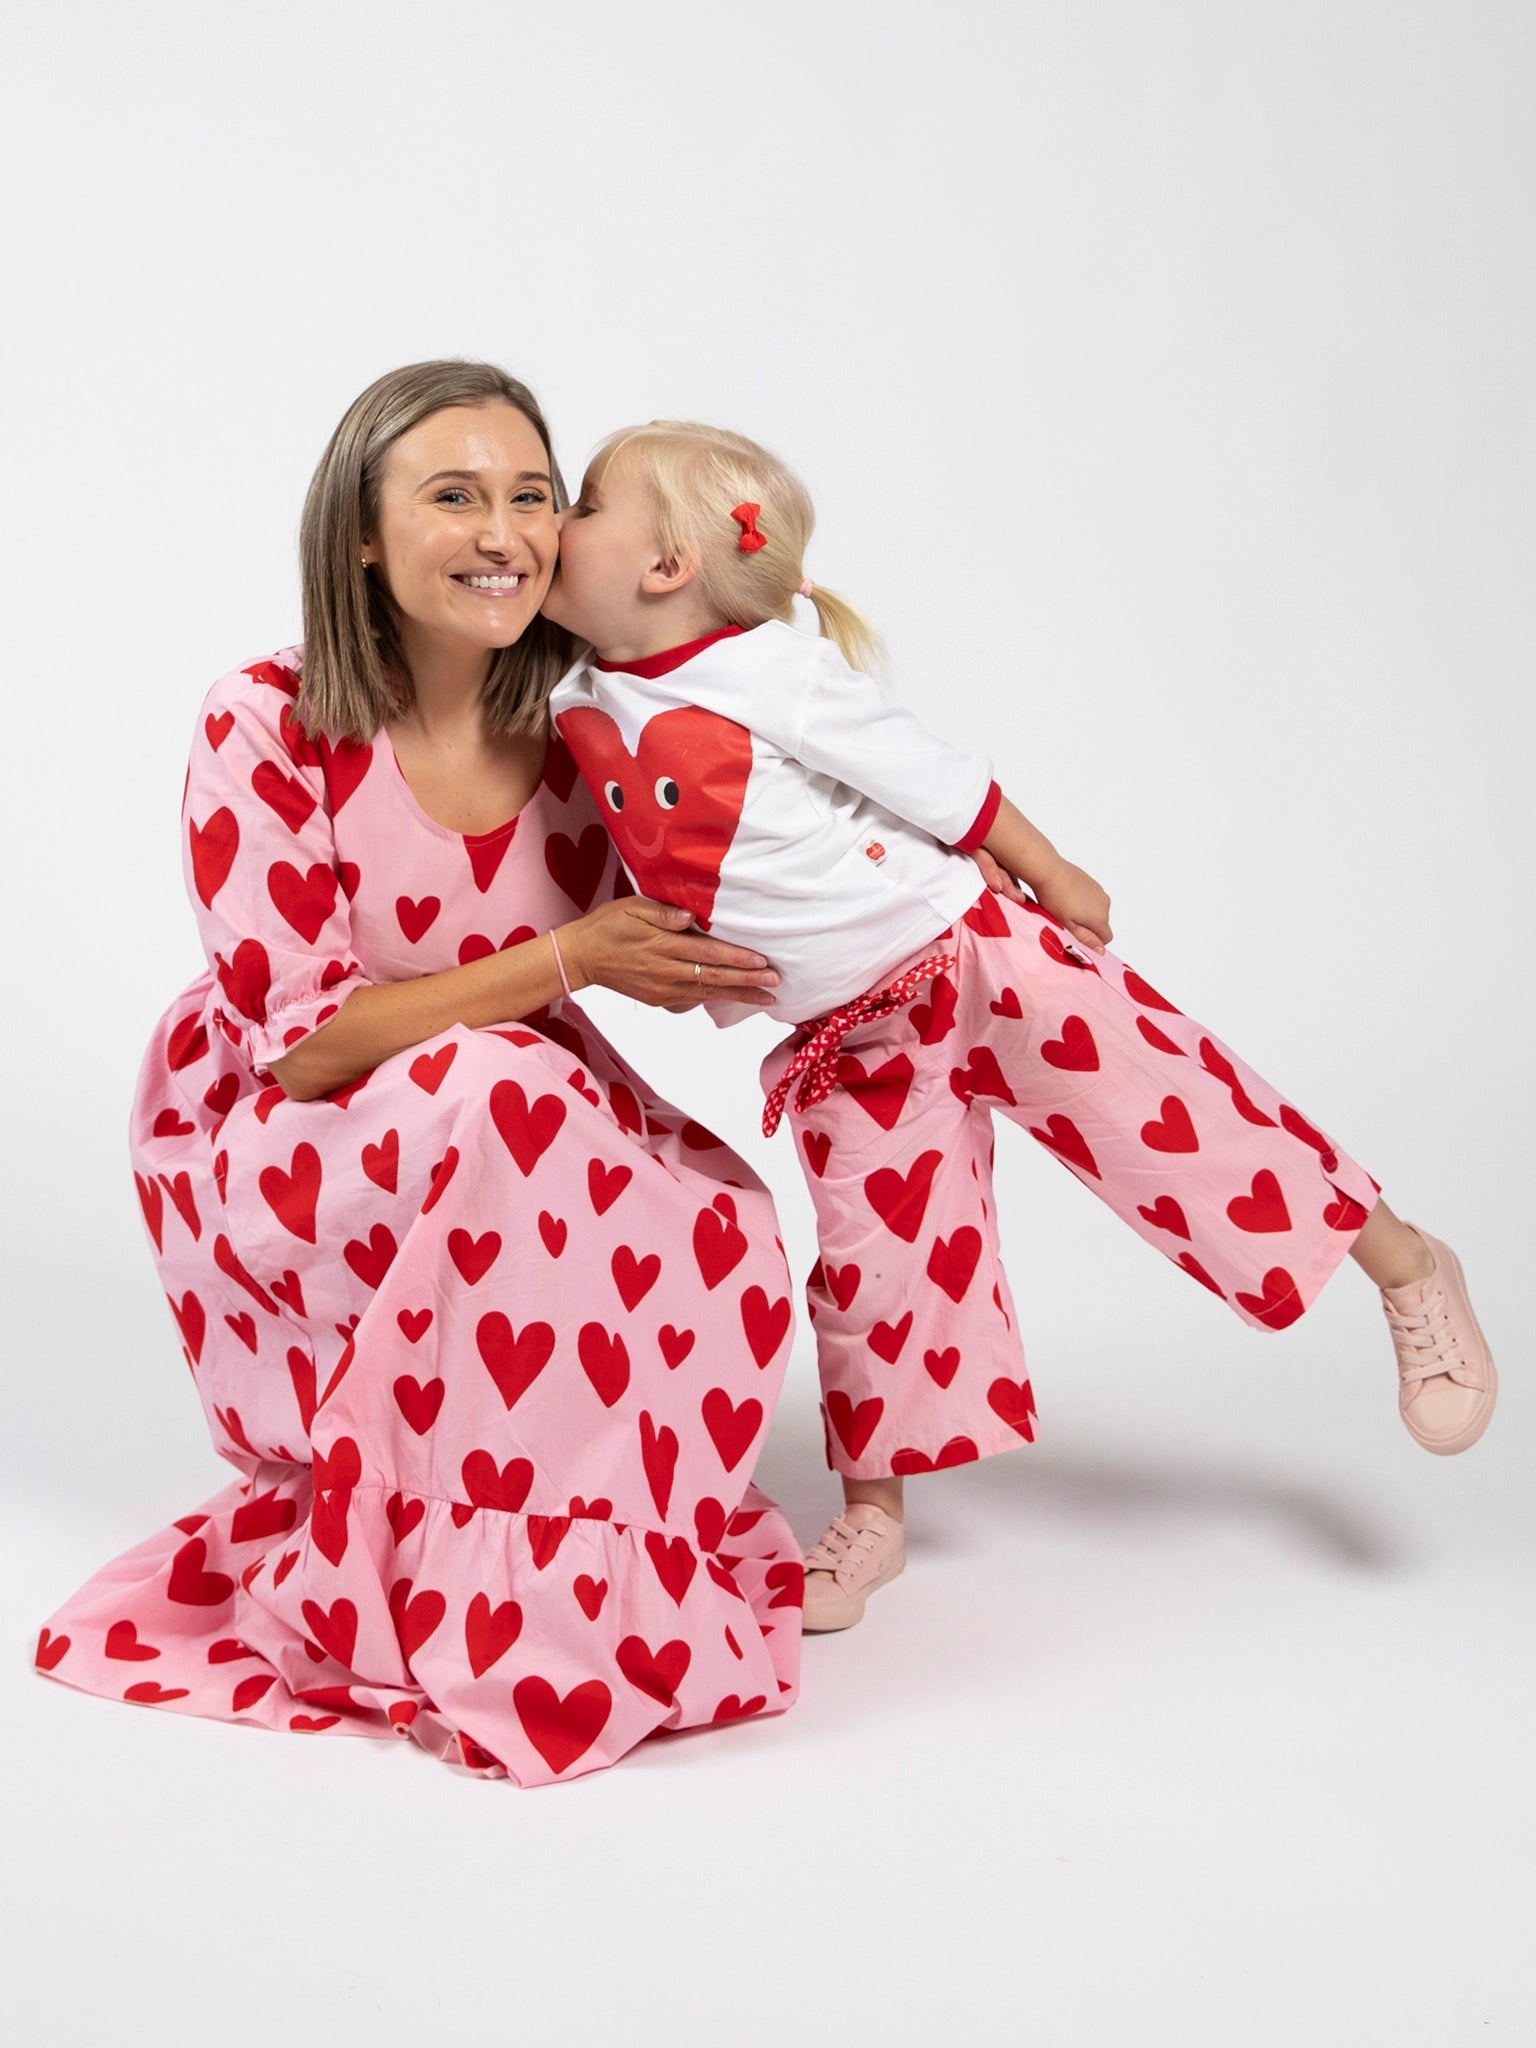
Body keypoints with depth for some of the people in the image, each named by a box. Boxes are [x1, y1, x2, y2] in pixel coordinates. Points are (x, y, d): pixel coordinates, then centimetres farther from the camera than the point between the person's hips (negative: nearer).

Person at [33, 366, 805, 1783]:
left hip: (516, 1147, 4)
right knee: (496, 1095, -36)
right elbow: (301, 1041, -21)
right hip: (272, 1158, -4)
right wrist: (564, 961, -25)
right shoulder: (268, 726, -19)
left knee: (718, 1225, -25)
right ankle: (502, 1611, -21)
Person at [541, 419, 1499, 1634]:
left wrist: (1048, 875, -1)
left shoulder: (771, 668, -20)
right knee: (874, 1266, 9)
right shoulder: (584, 715, -3)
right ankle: (873, 1515, 24)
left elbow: (934, 778, -10)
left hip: (971, 952, -5)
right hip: (853, 1045, 6)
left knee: (1165, 1118, -3)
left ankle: (1405, 1266, 17)